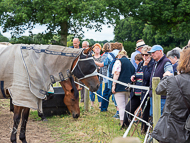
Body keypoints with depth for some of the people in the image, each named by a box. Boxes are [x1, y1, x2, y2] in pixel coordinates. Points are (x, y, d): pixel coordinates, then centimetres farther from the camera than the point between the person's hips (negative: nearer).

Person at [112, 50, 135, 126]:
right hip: (128, 87, 7)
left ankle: (122, 122, -12)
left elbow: (116, 74, -13)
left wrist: (113, 85, -14)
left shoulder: (119, 61, -3)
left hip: (120, 87, -7)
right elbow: (133, 74, 19)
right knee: (126, 106, 16)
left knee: (121, 107, -7)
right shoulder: (130, 62, 16)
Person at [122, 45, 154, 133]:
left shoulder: (152, 64, -11)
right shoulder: (140, 64, 13)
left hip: (145, 93, -7)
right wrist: (133, 77, 3)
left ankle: (144, 129, 19)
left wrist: (145, 65, -17)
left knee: (145, 112, 5)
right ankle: (125, 125, 28)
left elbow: (147, 77, -22)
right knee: (128, 109, 12)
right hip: (137, 92, 7)